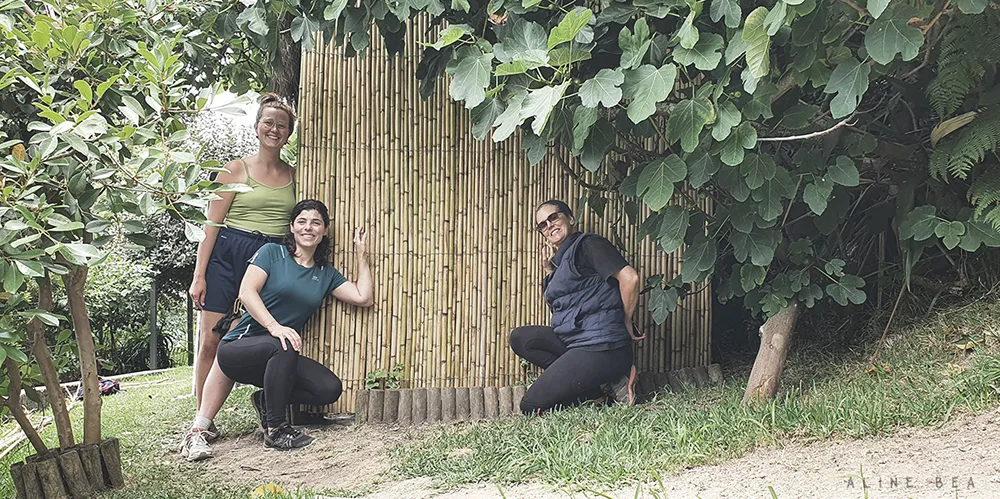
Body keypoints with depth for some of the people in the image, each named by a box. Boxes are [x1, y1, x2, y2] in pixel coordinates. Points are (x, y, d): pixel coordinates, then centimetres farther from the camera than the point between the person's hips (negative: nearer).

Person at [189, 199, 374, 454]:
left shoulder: (325, 273, 12)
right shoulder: (272, 252, -2)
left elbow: (363, 298, 3)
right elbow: (246, 292, -15)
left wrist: (362, 255, 5)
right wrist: (274, 327, -30)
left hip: (278, 357, 5)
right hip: (238, 347, -5)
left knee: (330, 389, -16)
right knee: (283, 346, -38)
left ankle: (266, 400, 7)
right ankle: (275, 429, -24)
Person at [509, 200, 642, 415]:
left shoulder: (588, 244, -5)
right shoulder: (560, 261, 21)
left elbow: (629, 277, -17)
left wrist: (626, 323, -8)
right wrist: (549, 272, 15)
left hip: (601, 346, -9)